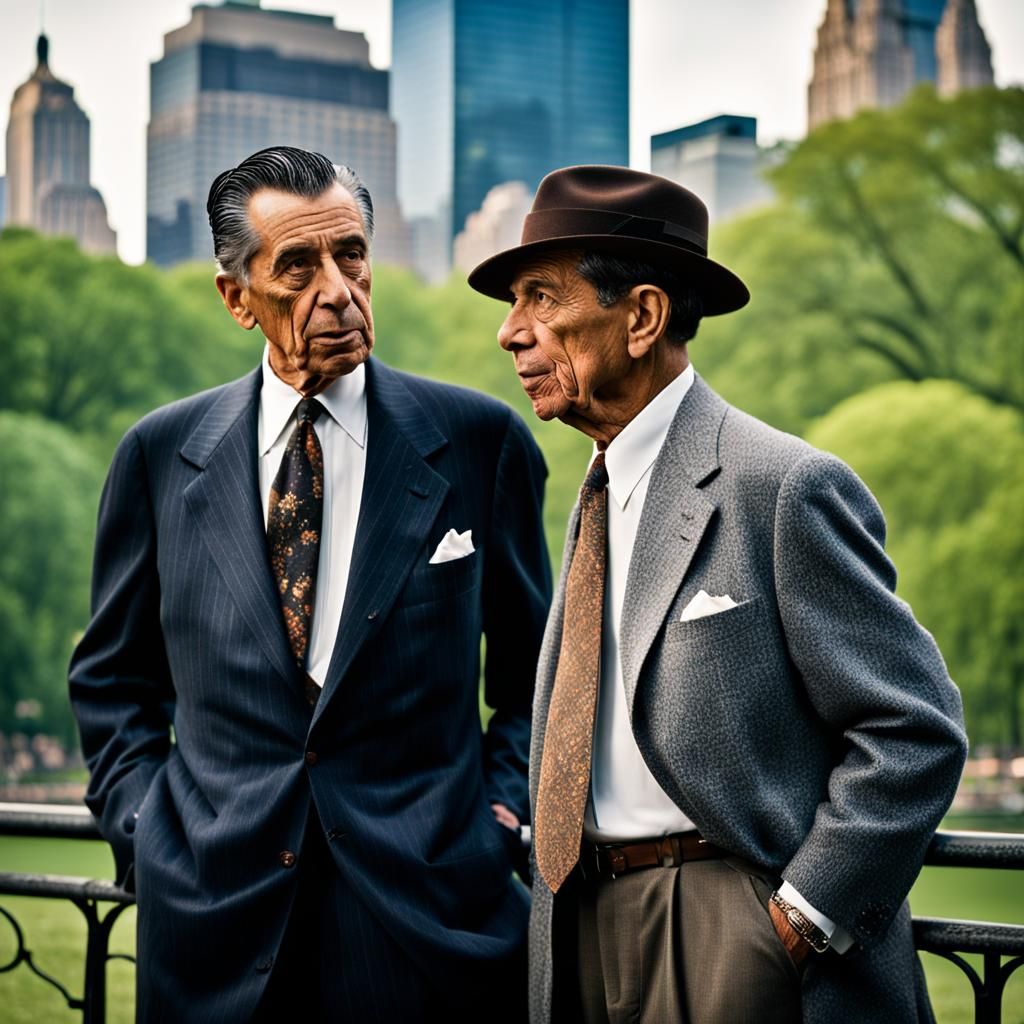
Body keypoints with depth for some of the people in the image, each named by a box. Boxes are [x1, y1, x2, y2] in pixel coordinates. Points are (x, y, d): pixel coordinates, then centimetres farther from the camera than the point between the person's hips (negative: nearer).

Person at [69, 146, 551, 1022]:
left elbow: (533, 666, 10)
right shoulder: (161, 454, 4)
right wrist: (140, 822, 3)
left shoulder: (479, 440, 1)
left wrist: (501, 806, -2)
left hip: (428, 908, -1)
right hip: (215, 908, 1)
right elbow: (113, 675, 15)